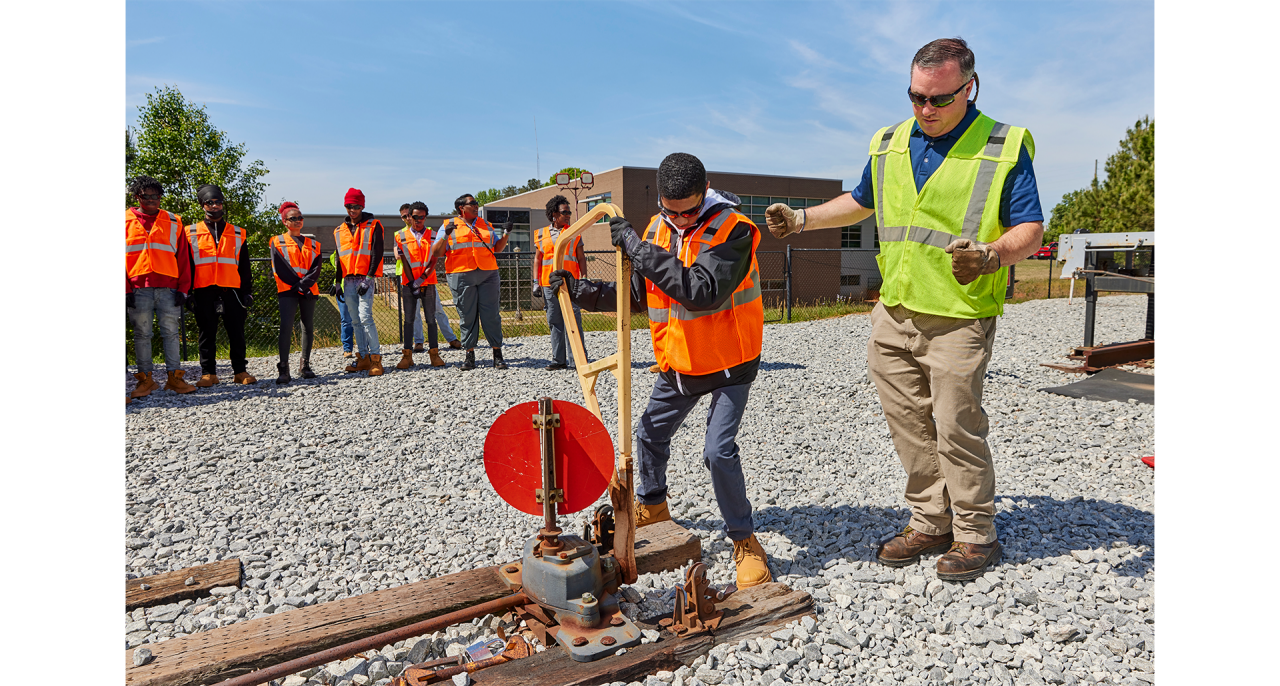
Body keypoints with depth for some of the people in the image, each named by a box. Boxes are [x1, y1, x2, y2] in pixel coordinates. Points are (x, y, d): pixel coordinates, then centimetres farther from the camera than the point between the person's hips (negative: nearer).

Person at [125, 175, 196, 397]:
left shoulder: (173, 222, 11)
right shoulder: (126, 221, 9)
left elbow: (183, 258, 9)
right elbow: (121, 259, 6)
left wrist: (183, 288, 1)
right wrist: (126, 290, -3)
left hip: (168, 288, 0)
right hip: (138, 289, 0)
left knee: (171, 333, 0)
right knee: (142, 334, 3)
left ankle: (174, 376, 5)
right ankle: (145, 379, 9)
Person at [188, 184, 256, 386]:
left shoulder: (237, 233, 13)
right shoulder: (191, 233, 11)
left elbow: (244, 266, 13)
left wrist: (247, 291, 6)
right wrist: (186, 291, 2)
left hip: (231, 289, 1)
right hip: (203, 290, 0)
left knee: (236, 332, 1)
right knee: (207, 332, 3)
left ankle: (241, 371, 8)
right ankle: (208, 373, 9)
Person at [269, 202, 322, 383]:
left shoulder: (313, 244, 15)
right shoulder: (277, 242, 7)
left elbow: (316, 268, 2)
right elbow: (280, 268, -4)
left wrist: (304, 284, -13)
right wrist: (298, 285, -11)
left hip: (309, 291, 4)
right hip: (287, 291, -3)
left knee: (308, 327, 6)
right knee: (286, 326, -14)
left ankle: (305, 366, 16)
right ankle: (283, 369, -14)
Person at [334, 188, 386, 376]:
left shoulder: (373, 226, -1)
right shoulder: (339, 231, 16)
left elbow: (377, 253, -8)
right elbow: (339, 258, 21)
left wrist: (368, 279, -15)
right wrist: (338, 282, 15)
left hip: (365, 279, -6)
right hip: (348, 281, 6)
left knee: (365, 317, -16)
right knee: (356, 321, 7)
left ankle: (376, 358, -11)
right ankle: (363, 358, 13)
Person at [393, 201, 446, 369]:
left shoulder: (432, 235, 5)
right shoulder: (401, 236, 5)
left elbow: (433, 262, -2)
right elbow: (404, 261, 0)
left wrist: (421, 279, -14)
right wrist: (412, 283, -9)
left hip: (428, 283, 0)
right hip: (409, 283, 0)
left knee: (430, 318, 1)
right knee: (409, 319, 1)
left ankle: (434, 353, 6)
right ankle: (407, 355, 4)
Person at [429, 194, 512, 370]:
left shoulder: (485, 224, 19)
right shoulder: (448, 226, 8)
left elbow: (497, 248, 23)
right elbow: (436, 253, 2)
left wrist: (506, 233, 9)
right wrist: (446, 236, -12)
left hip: (487, 275, 2)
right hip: (462, 276, -2)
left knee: (491, 314, -3)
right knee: (467, 316, 0)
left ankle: (497, 355, 3)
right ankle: (470, 356, 9)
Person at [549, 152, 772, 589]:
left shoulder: (733, 230, -22)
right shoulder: (657, 229, 0)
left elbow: (703, 291, -37)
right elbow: (636, 294, 10)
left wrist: (639, 249, -36)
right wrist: (579, 290, 1)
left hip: (728, 364, -7)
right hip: (678, 364, 7)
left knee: (719, 451, -16)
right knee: (651, 435, 18)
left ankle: (744, 540, 6)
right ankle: (652, 506, 44)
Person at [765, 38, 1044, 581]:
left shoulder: (1004, 147, -4)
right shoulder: (888, 144, 12)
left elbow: (1030, 228, -7)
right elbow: (860, 203, 27)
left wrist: (991, 256, -27)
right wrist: (802, 219, 17)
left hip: (959, 318, -5)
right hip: (893, 313, 6)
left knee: (957, 428, -1)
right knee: (910, 426, 10)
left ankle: (976, 536, 18)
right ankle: (929, 523, 25)